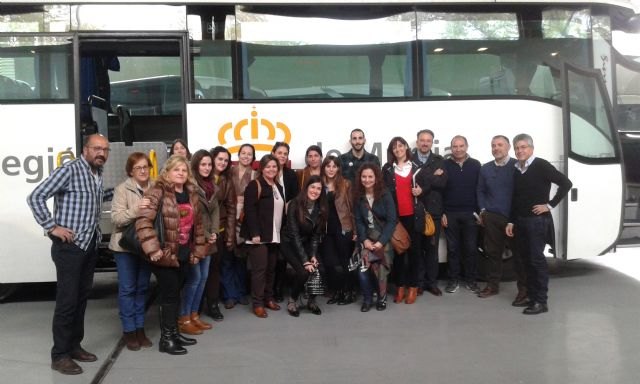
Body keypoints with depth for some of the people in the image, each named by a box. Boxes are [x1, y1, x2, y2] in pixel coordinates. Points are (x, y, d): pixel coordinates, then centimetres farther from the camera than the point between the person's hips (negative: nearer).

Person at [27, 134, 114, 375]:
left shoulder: (97, 174, 11)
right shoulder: (69, 170, -13)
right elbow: (35, 197, -15)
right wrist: (52, 227, -16)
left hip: (90, 244, 8)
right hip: (69, 245, -8)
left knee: (81, 298, 13)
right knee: (67, 300, -4)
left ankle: (74, 345, 25)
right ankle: (60, 355, 7)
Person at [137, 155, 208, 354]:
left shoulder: (191, 194, 10)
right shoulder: (157, 192, -13)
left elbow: (197, 224, 16)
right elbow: (143, 221, -22)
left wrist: (197, 251, 13)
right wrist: (153, 249, -26)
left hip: (184, 255, 7)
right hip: (165, 255, -7)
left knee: (175, 294, 16)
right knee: (170, 294, -2)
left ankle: (174, 332, 28)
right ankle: (166, 338, 10)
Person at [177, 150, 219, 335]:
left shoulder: (212, 186, 12)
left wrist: (214, 232, -2)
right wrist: (205, 236, -13)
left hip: (208, 240, 8)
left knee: (203, 276, 11)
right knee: (194, 277, -5)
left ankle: (194, 315, 21)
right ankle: (183, 319, 6)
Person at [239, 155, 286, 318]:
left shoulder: (278, 187, 16)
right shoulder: (255, 185, -8)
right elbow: (250, 210, -16)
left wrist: (281, 232, 13)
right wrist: (254, 233, -22)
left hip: (274, 236, 7)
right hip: (259, 236, -7)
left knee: (271, 268, 12)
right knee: (259, 269, -6)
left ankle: (268, 298, 24)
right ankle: (257, 304, 1)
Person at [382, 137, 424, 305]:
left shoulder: (416, 167, 11)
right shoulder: (387, 169, 8)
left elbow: (423, 187, 20)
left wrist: (420, 191, -4)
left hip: (413, 214, 1)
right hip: (396, 215, 0)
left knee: (414, 249, 2)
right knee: (398, 250, 0)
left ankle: (413, 287, 10)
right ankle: (400, 287, 9)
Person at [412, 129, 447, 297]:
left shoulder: (439, 160, 8)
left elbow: (442, 182, -6)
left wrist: (422, 187, -14)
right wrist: (432, 177, -13)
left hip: (433, 210, 1)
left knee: (432, 247, 7)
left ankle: (432, 281, 16)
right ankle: (419, 281, 14)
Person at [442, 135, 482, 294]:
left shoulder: (475, 165, 3)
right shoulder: (444, 165, 1)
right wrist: (441, 212, -3)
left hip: (470, 214, 0)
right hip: (450, 214, 0)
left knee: (471, 248, 4)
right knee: (452, 248, 7)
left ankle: (471, 280, 16)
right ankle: (453, 280, 16)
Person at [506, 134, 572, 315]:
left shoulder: (541, 165, -8)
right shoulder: (516, 170, 11)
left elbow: (566, 183, -12)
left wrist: (550, 205, -12)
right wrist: (511, 221, 10)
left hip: (537, 220, -6)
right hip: (520, 221, 6)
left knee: (537, 260, -6)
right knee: (526, 260, 9)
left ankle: (541, 302, 0)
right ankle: (531, 296, 18)